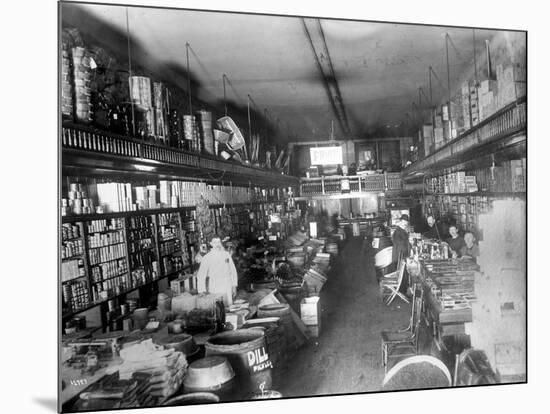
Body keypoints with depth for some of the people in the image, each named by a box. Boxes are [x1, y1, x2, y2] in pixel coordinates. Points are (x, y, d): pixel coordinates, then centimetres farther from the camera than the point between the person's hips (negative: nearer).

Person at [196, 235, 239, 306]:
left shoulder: (226, 254, 4)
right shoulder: (207, 257, -5)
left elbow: (233, 270, 11)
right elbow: (201, 276, -6)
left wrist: (234, 286, 9)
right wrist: (202, 291, -13)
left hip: (227, 289, 3)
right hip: (214, 289, -3)